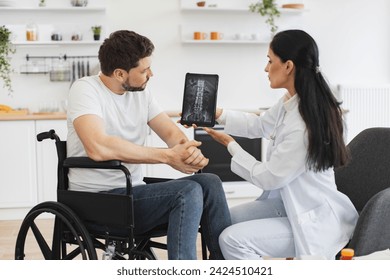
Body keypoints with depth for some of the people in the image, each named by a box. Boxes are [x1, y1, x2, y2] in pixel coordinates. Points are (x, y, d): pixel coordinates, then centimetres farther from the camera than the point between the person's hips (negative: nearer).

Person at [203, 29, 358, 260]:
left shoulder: (304, 126, -31)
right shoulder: (291, 103, -4)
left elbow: (268, 178, -19)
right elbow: (260, 125, 18)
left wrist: (230, 145, -7)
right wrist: (218, 114, 13)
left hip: (314, 221, -9)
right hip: (289, 202, 9)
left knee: (233, 240, -21)